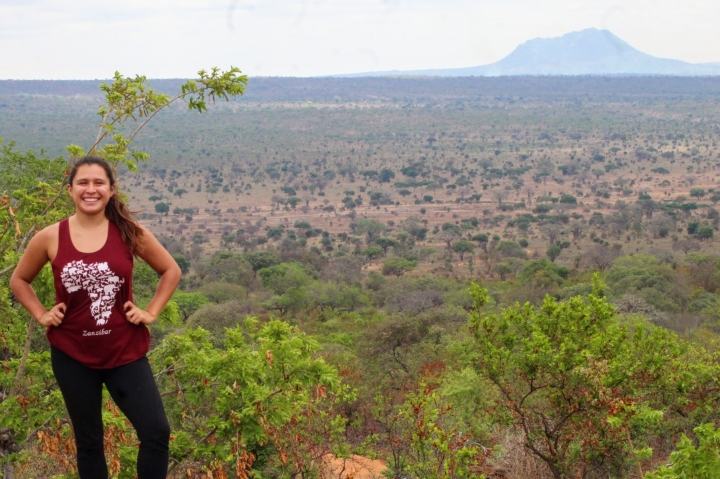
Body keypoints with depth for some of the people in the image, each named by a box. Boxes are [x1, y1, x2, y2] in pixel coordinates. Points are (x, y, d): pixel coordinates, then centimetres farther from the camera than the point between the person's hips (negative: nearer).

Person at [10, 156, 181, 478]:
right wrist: (42, 316, 1)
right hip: (72, 355, 0)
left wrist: (151, 313, -1)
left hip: (125, 351, 0)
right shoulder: (49, 238, -6)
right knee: (88, 441, 13)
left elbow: (171, 271, 7)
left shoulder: (129, 233, -6)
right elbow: (18, 280, 11)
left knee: (156, 431, -9)